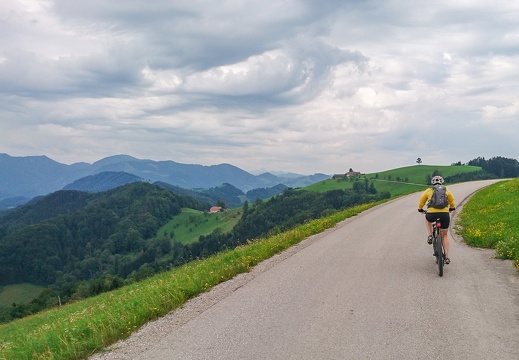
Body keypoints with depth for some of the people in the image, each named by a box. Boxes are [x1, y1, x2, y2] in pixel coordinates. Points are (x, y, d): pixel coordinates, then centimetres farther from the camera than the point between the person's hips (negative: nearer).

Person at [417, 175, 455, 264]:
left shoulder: (428, 191, 14)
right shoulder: (446, 190, 17)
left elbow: (421, 202, 25)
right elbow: (452, 201, 33)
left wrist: (420, 209, 45)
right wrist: (452, 208, 53)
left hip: (432, 214, -1)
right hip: (444, 214, 1)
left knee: (427, 219, 37)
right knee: (444, 235, 18)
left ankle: (430, 236, 19)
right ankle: (447, 257, 12)